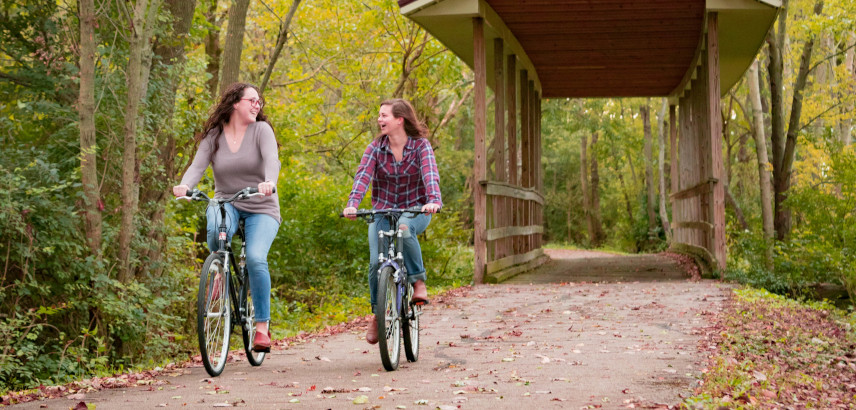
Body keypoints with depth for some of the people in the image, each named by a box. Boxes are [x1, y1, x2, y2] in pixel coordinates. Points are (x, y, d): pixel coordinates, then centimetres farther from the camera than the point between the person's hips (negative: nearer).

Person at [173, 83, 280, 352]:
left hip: (261, 209, -1)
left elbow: (271, 159, -20)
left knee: (255, 258, -24)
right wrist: (184, 186, -33)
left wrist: (270, 182, -42)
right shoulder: (214, 136, 2)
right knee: (216, 227, -36)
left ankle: (263, 326, -13)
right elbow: (198, 165, -11)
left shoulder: (261, 130, -3)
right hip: (226, 203, 1)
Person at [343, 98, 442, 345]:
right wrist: (352, 204, -35)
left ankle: (418, 281, -20)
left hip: (415, 211, -2)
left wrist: (433, 201, -44)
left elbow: (430, 174, -23)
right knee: (376, 261, -14)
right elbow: (363, 176, -16)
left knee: (404, 228, -38)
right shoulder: (376, 148, -2)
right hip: (382, 211, 2)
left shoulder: (420, 146, -7)